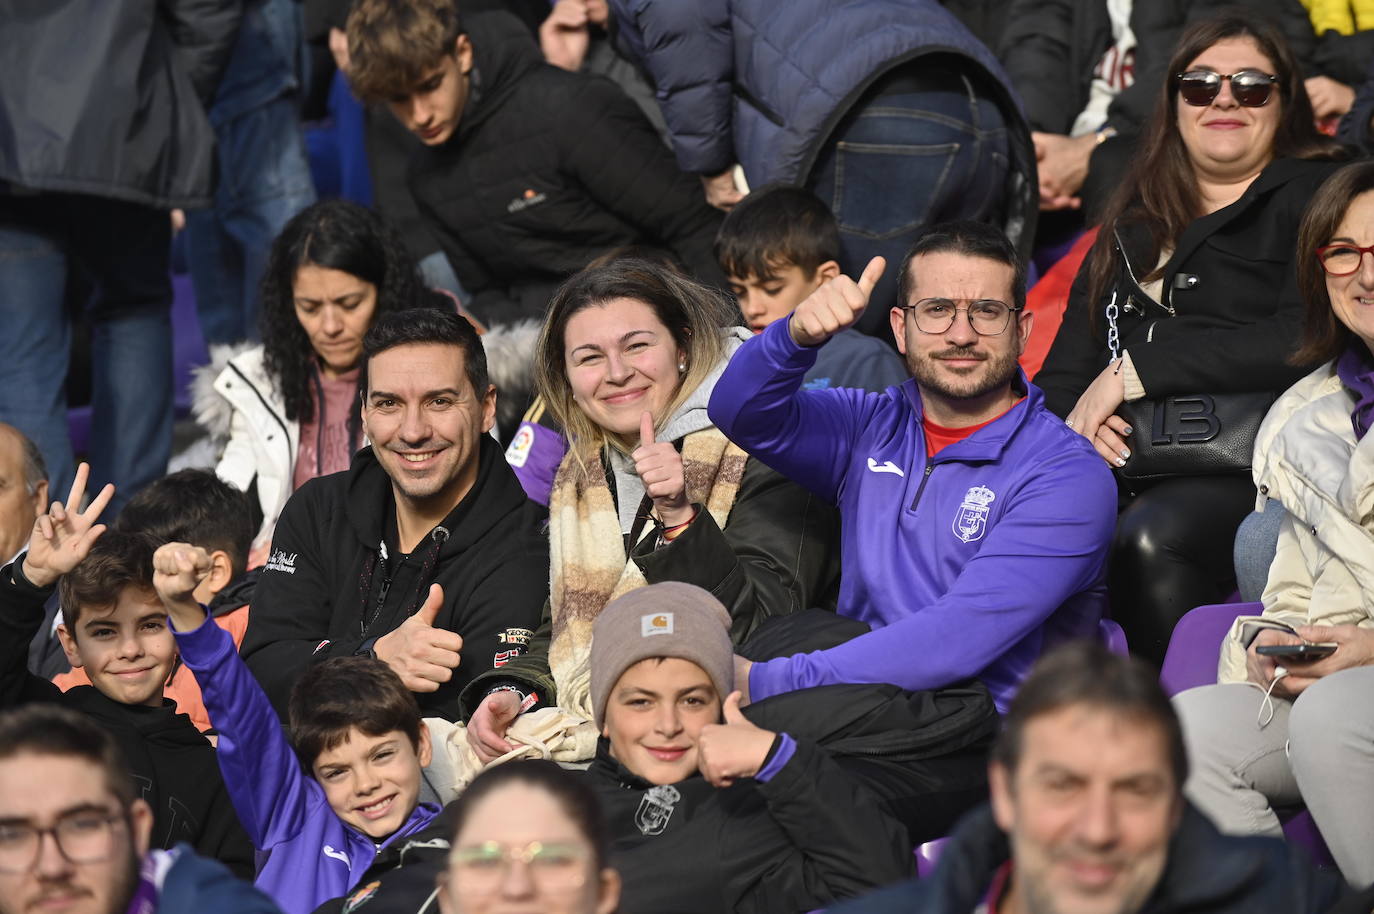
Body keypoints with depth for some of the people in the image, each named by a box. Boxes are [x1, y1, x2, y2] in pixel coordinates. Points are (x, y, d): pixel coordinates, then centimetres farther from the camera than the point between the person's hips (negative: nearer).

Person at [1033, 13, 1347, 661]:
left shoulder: (1313, 196, 9)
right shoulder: (1131, 228, 27)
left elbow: (1308, 339, -10)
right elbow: (1061, 376, 21)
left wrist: (1137, 370, -8)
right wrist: (1078, 421, -5)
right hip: (1129, 470, 5)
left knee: (1154, 537, -37)